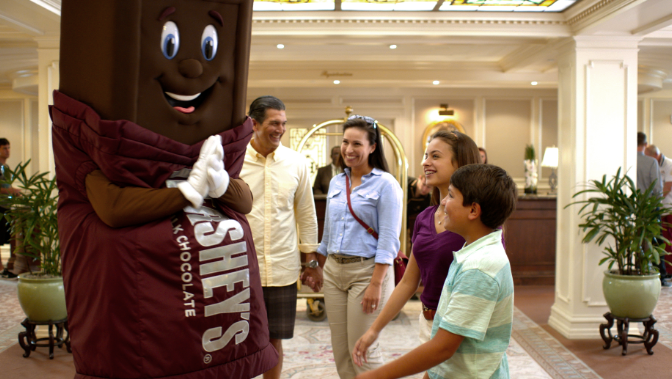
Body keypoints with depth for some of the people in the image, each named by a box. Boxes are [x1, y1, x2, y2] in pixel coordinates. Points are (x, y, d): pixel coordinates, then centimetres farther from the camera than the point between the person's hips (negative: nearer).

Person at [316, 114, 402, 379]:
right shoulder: (336, 182, 11)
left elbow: (389, 239, -13)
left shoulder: (385, 183, -8)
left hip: (366, 270, -6)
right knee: (340, 350, 12)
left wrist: (376, 284, -19)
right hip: (333, 270, 6)